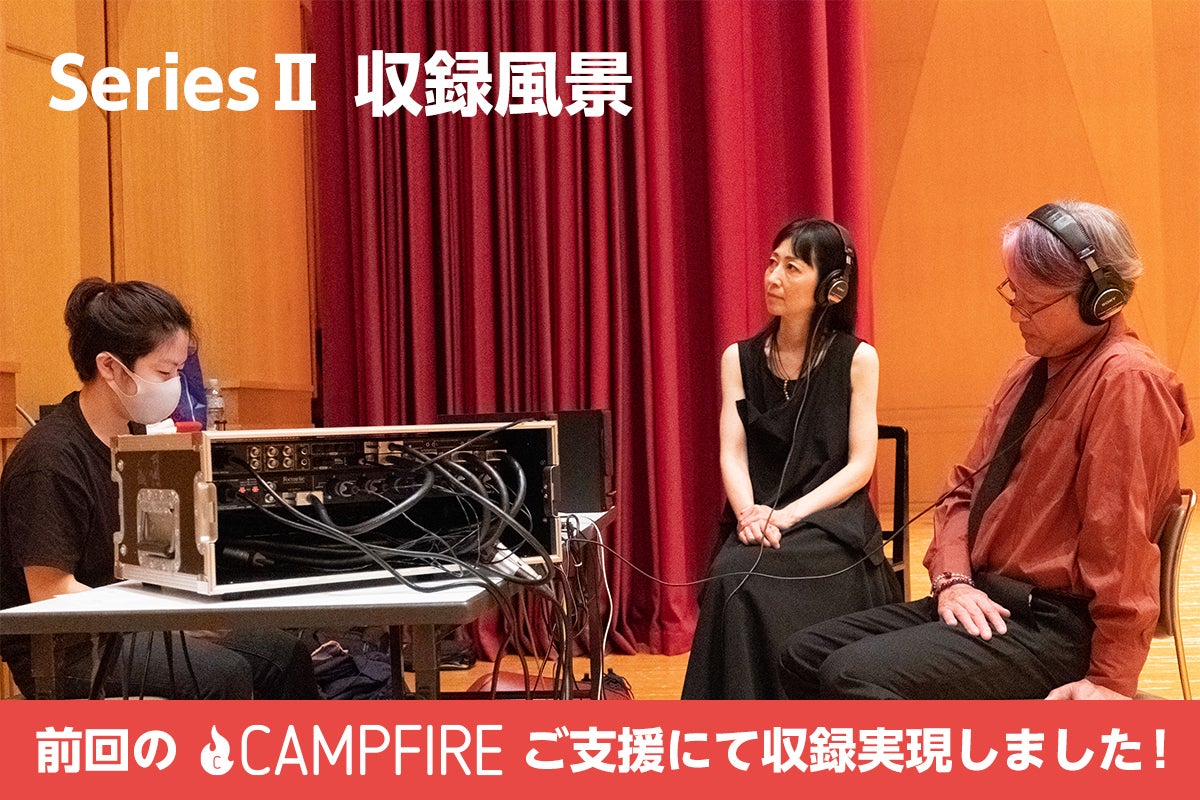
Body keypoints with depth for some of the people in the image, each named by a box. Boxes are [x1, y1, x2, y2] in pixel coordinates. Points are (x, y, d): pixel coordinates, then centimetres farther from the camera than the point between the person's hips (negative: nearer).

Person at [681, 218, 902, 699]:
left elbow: (859, 466, -3)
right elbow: (732, 455, 2)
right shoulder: (740, 358, 10)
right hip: (757, 524, 3)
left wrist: (788, 515, -16)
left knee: (744, 582, -30)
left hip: (830, 523, -2)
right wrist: (749, 512, -19)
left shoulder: (857, 359, 2)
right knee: (730, 576, -30)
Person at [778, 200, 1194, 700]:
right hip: (986, 603, 9)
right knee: (804, 656, 3)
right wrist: (952, 579, -3)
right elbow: (966, 486, 14)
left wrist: (1112, 679, -20)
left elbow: (1121, 536, -21)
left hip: (1055, 625, -9)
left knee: (854, 677, -26)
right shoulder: (1031, 372, 12)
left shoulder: (1126, 381, -17)